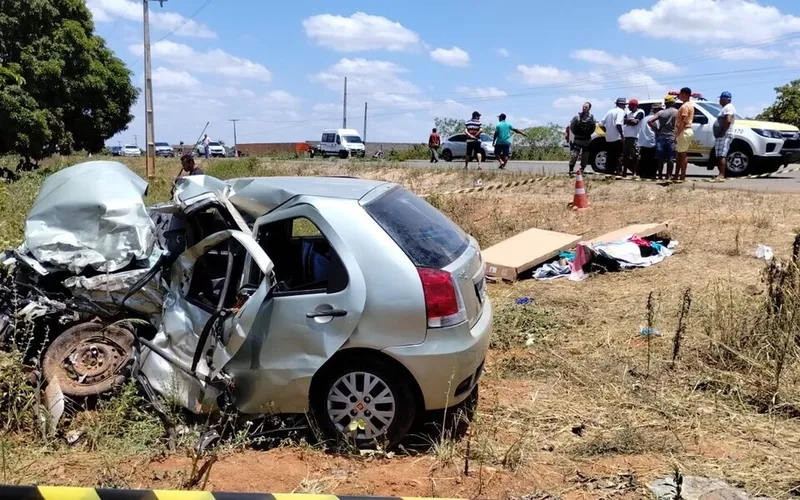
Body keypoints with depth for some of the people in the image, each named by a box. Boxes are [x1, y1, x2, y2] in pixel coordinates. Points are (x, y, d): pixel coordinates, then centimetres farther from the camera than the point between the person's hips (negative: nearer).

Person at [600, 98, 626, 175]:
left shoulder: (610, 111, 15)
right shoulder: (621, 111, -7)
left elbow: (601, 125, 12)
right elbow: (618, 124, -22)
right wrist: (622, 135, -16)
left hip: (608, 138, 7)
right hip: (617, 138, -7)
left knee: (609, 157, 12)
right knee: (617, 157, -3)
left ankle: (608, 172, 14)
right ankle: (616, 171, -7)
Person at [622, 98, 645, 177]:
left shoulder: (640, 112, -2)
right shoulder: (629, 113, 21)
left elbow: (635, 122, -13)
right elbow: (623, 120, 10)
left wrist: (627, 121, 0)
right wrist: (630, 120, -5)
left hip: (634, 137, -8)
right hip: (626, 136, 8)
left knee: (634, 156, -9)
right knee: (625, 155, 9)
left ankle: (635, 173, -9)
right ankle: (624, 172, 15)